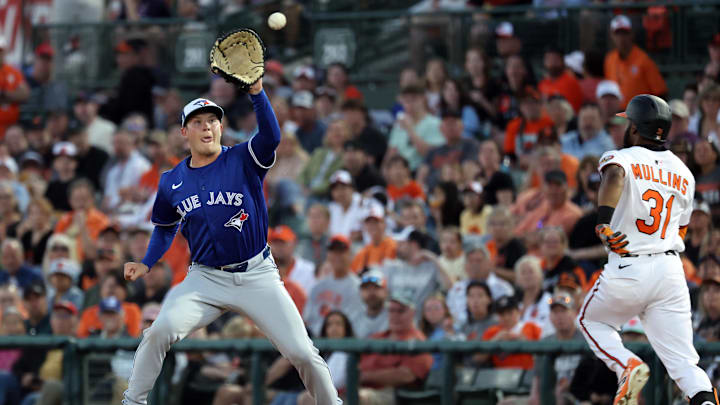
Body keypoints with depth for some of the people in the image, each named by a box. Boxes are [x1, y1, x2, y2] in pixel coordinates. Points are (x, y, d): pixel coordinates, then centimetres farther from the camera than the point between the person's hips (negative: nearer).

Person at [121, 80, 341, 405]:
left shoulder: (243, 161, -5)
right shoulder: (172, 182, 5)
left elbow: (271, 136, -26)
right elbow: (165, 228, 21)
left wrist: (256, 91, -40)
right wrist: (146, 264, 6)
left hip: (257, 276, -2)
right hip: (206, 278, 2)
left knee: (301, 352, -8)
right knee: (159, 332, -21)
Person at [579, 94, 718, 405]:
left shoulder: (621, 158, -2)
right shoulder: (684, 173, 15)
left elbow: (614, 178, -27)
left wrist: (604, 222, -40)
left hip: (626, 273, -4)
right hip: (671, 271, 4)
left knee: (591, 321, 24)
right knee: (682, 359, 2)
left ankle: (627, 365, -2)